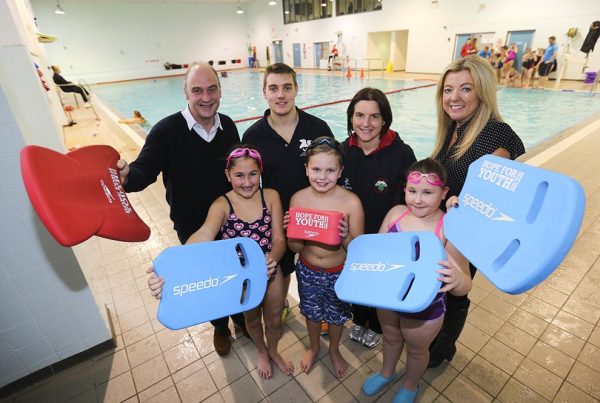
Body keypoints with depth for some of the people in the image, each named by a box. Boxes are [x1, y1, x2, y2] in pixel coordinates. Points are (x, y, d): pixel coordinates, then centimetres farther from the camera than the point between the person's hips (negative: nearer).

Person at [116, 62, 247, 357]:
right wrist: (126, 175, -48)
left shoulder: (228, 125, -6)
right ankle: (220, 326, 48)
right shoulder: (166, 131, -19)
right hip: (192, 227, -2)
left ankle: (241, 316, 51)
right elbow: (145, 170, -23)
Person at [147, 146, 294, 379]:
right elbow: (204, 235, -40)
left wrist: (272, 259, -37)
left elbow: (279, 239, -14)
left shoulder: (271, 196, -14)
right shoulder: (222, 205, -20)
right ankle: (262, 353, 60)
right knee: (252, 318, 27)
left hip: (271, 272, 1)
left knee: (274, 320, 23)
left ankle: (274, 352, 58)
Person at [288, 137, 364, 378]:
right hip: (307, 270, 2)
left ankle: (334, 350, 56)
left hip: (339, 273, -1)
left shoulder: (351, 202, -22)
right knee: (312, 312, 26)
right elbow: (295, 247, -10)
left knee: (336, 314, 24)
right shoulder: (298, 199, -16)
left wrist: (345, 235, -35)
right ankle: (313, 347, 58)